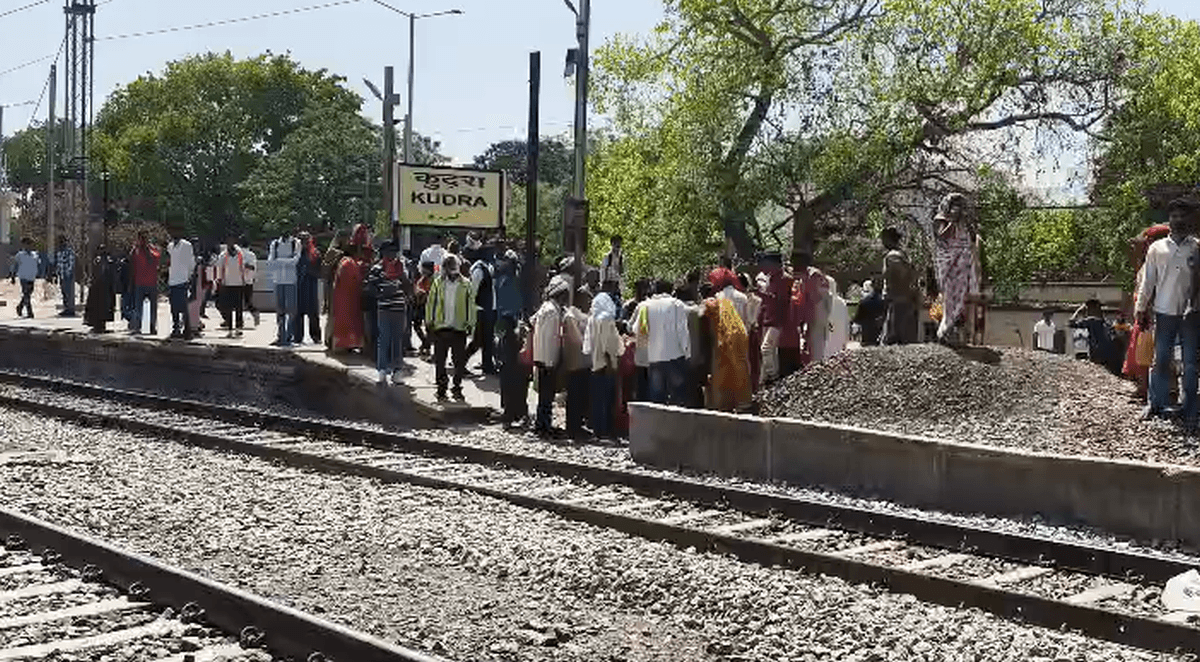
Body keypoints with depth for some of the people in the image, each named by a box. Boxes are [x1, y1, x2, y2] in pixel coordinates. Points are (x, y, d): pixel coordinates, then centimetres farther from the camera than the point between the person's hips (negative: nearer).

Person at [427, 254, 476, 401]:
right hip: (441, 328, 1)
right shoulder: (438, 283, 6)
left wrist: (470, 324, 0)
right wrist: (429, 322, 2)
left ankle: (457, 388, 13)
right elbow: (431, 302, 8)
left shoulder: (465, 284, 4)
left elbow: (470, 305, 6)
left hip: (459, 328, -1)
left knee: (460, 361, 1)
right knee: (440, 361, 5)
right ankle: (441, 388, 16)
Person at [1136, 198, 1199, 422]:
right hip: (1164, 312, 1)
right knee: (1160, 360, 3)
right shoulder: (1157, 248, 5)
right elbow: (1148, 281, 8)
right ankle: (1156, 403, 11)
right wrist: (1142, 309, 5)